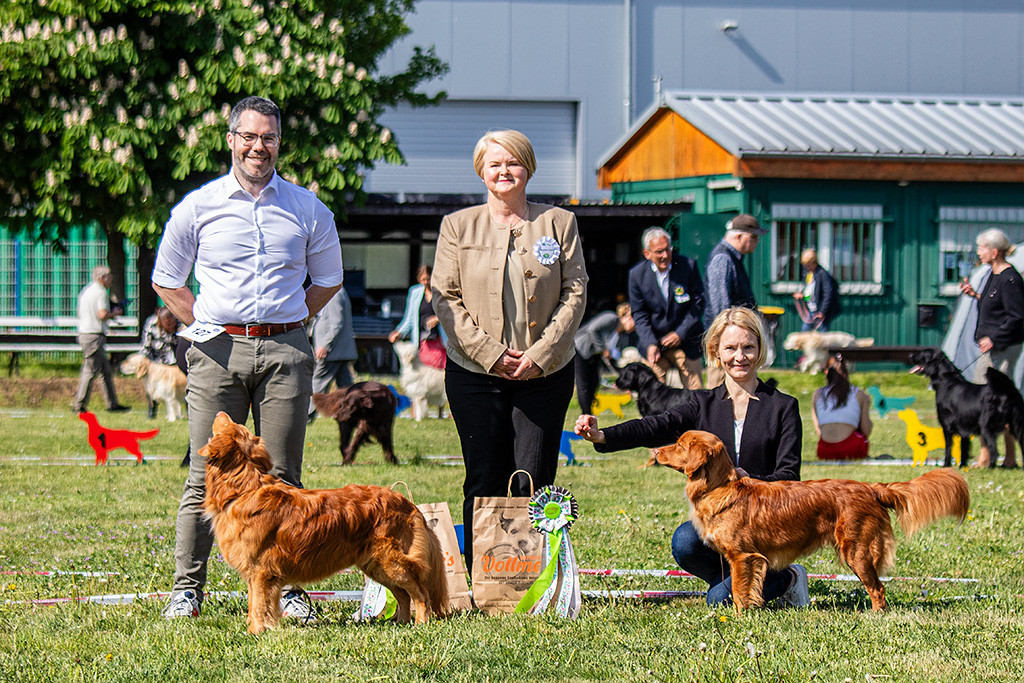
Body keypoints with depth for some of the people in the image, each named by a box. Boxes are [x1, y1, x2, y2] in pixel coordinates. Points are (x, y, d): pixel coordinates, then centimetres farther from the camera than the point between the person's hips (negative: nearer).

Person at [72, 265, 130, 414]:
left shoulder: (85, 290, 16)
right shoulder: (101, 292, -12)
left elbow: (80, 313, 20)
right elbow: (103, 315, -22)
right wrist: (114, 313, -1)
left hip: (83, 333, 10)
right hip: (95, 335, -10)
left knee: (106, 370, 13)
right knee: (90, 371, -5)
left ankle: (112, 403, 15)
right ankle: (79, 406, -4)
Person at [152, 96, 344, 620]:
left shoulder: (307, 210, 9)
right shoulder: (197, 207, 6)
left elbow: (328, 280, 20)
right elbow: (166, 280, 14)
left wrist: (287, 324, 10)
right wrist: (205, 325, 5)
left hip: (285, 351, 1)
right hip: (218, 350, -1)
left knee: (282, 477, 1)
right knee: (206, 475, -3)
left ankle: (286, 587, 4)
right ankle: (187, 587, 1)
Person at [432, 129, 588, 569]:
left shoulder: (558, 223, 7)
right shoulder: (458, 226, 7)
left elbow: (575, 292, 3)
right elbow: (444, 297, 2)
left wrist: (541, 352, -8)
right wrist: (489, 351, -9)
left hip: (545, 374, 0)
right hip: (475, 373, 0)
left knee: (533, 482, -4)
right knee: (484, 482, 0)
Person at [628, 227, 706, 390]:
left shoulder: (688, 265, -7)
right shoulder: (637, 274, -4)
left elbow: (698, 303, -2)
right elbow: (639, 315, 0)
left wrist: (680, 334, -9)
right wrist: (650, 344, -14)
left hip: (686, 341, 0)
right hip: (655, 342, 0)